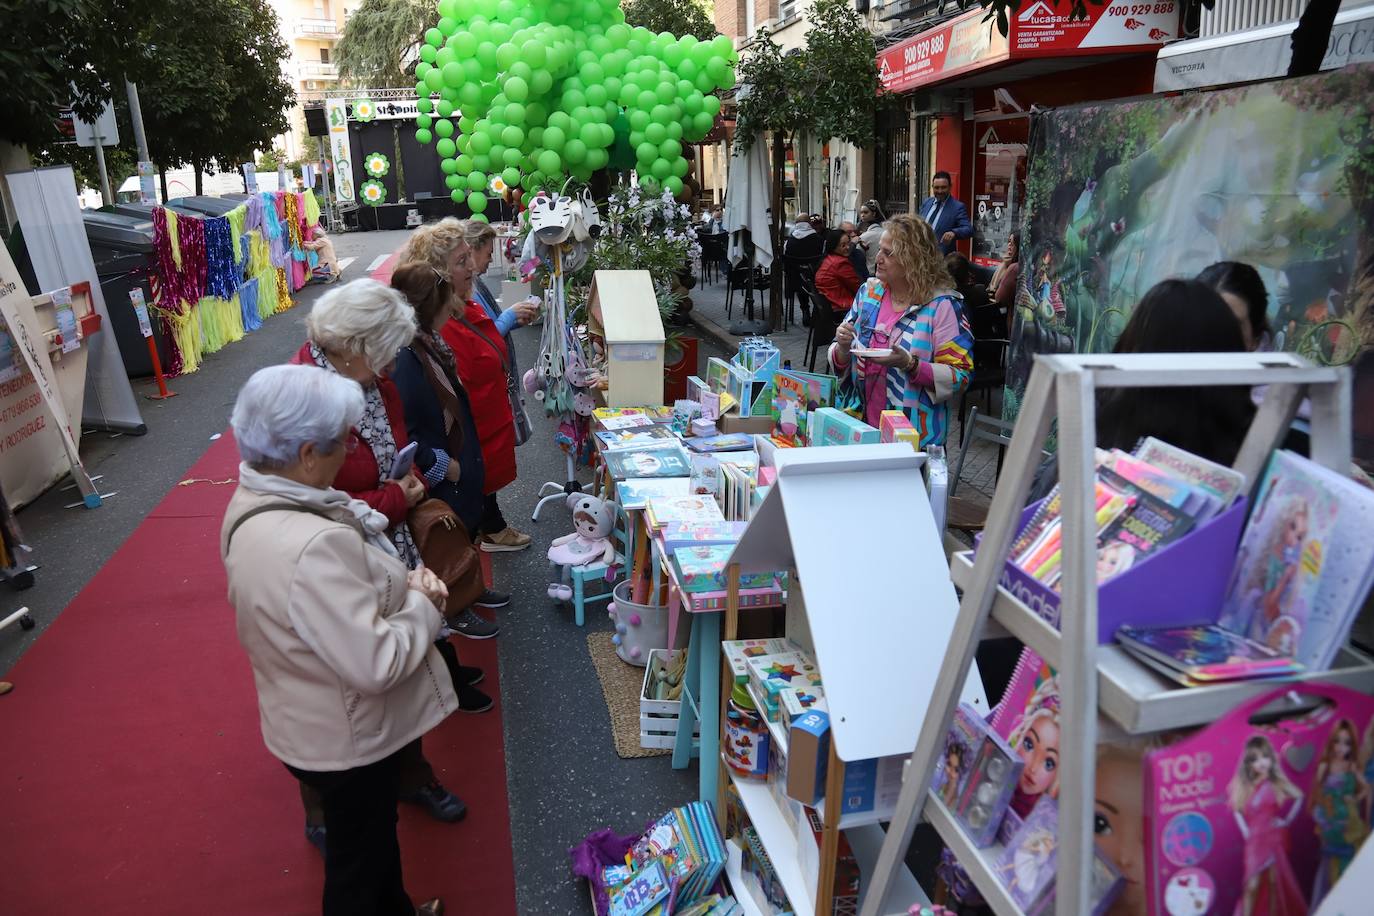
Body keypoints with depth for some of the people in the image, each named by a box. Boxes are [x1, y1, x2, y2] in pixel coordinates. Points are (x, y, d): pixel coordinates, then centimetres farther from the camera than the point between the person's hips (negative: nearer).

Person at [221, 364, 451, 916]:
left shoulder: (254, 503, -6)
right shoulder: (311, 547, -38)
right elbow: (377, 663, -34)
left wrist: (398, 583, -10)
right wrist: (423, 606, -18)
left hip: (308, 721, 9)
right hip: (348, 740, -9)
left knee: (375, 831, 32)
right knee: (358, 867, 18)